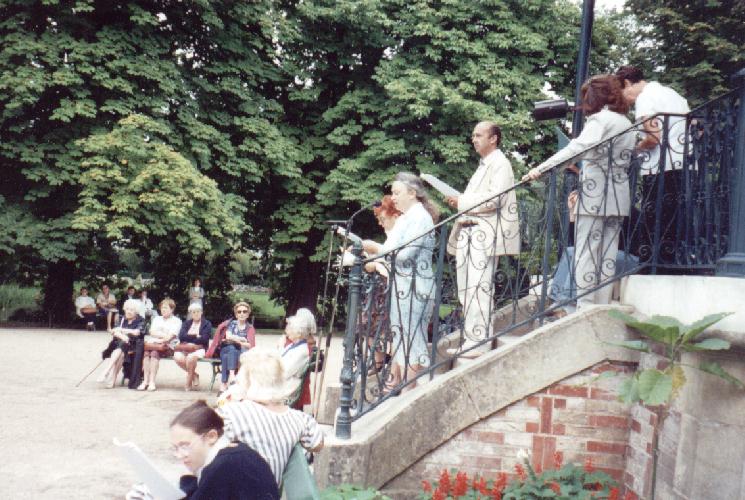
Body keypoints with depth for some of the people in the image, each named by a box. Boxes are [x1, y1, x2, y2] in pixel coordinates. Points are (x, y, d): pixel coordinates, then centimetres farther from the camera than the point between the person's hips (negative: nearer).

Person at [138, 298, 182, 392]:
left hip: (167, 346, -4)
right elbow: (152, 332, 11)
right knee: (146, 352, -29)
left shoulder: (176, 321, 11)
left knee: (155, 352, -34)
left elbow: (170, 337, -2)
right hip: (153, 343, 4)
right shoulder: (157, 319, 27)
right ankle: (145, 381, -32)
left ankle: (152, 382, -36)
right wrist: (164, 335, -3)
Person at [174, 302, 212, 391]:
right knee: (177, 357, -30)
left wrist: (189, 337, -4)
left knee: (191, 357, -37)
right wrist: (195, 336, -5)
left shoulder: (207, 324, 9)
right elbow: (181, 336, 2)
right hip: (185, 348, 4)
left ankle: (188, 382, -14)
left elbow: (204, 339, -7)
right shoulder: (186, 323, 20)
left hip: (199, 349, -4)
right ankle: (194, 375, -4)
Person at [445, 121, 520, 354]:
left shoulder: (500, 164, -3)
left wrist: (462, 202, -10)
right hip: (469, 232, 9)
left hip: (486, 234, -9)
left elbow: (495, 199, -15)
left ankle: (477, 342, -13)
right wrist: (459, 202, 13)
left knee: (478, 288, -13)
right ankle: (470, 340, 10)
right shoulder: (483, 165, 26)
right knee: (466, 289, 6)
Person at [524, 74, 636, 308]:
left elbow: (577, 148, -22)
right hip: (618, 199, 8)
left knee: (586, 253, -3)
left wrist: (541, 169, -28)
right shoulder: (626, 123, 17)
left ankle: (584, 308, -4)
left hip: (595, 197, -7)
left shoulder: (600, 119, -7)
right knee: (608, 255, 8)